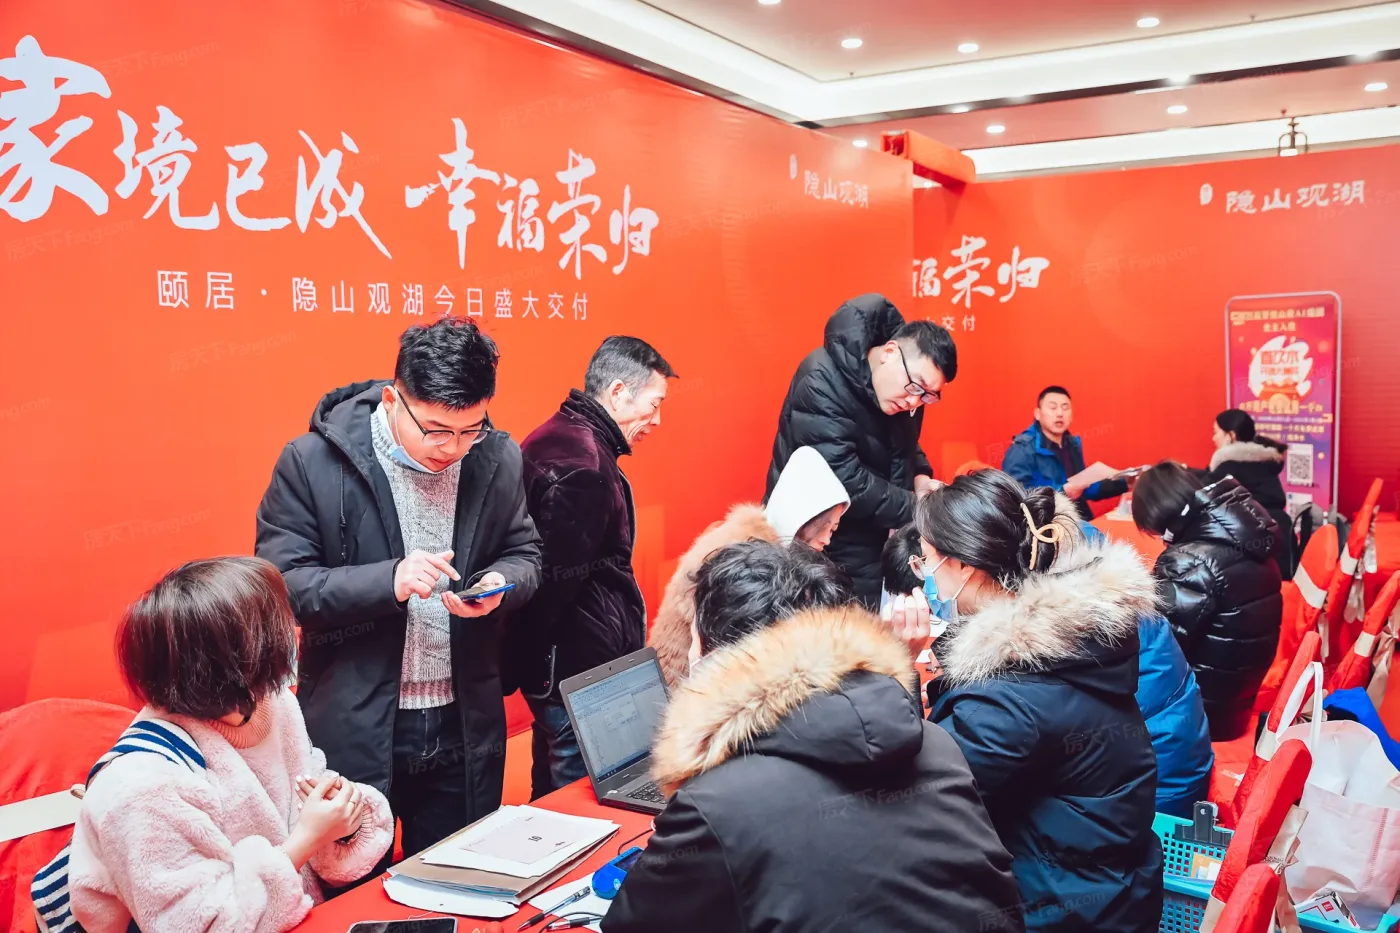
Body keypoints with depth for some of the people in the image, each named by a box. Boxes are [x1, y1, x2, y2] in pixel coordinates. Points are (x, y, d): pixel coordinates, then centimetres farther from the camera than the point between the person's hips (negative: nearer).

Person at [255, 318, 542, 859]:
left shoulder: (498, 460, -2)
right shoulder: (313, 463, -11)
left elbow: (525, 553, 10)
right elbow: (281, 583, -12)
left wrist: (501, 583, -14)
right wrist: (387, 581, -26)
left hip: (465, 729, 3)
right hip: (355, 731, -3)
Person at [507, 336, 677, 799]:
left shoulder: (559, 438, 11)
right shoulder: (583, 463, -21)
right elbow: (558, 577, -23)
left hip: (559, 670, 10)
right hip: (579, 674, -10)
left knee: (555, 802, 20)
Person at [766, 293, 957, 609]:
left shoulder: (905, 392, -2)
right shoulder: (822, 384, -25)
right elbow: (843, 480, -31)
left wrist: (920, 479, -4)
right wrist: (917, 510, -24)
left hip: (873, 538, 7)